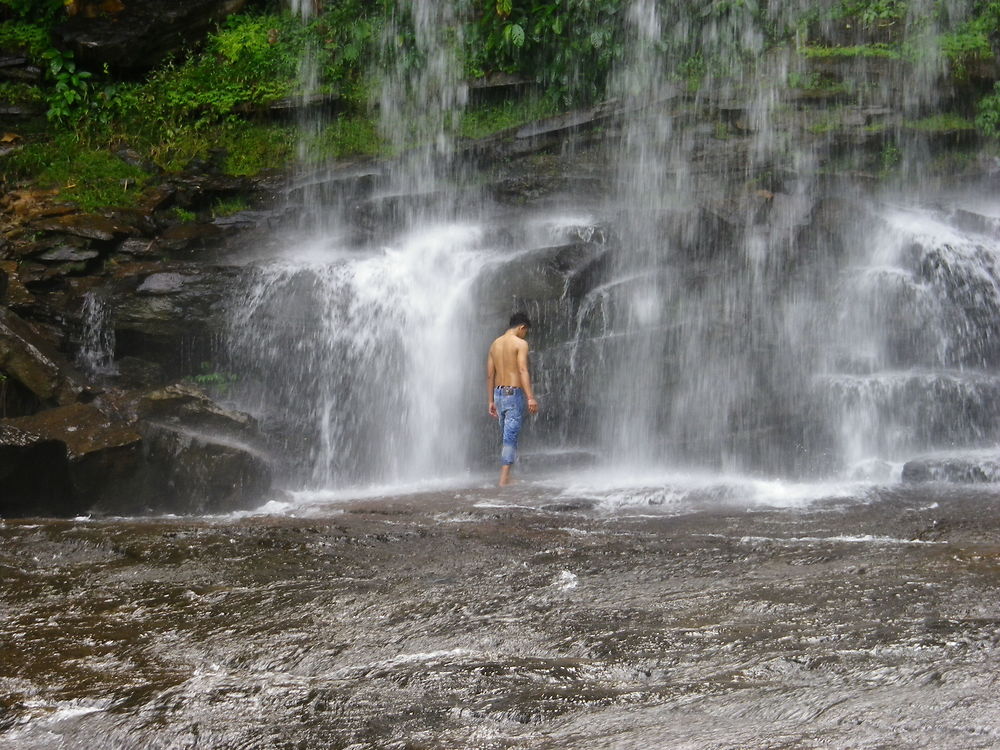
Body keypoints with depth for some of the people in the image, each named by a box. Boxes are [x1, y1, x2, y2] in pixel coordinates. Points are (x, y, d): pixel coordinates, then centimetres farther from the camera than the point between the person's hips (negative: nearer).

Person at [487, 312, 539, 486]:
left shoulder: (495, 344, 13)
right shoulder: (520, 343, -7)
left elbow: (490, 375, 14)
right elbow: (523, 371, -17)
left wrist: (491, 401, 18)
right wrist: (530, 397, -21)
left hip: (498, 393, 7)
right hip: (514, 393, -7)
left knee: (506, 437, 15)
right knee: (511, 437, -6)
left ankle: (505, 475, 17)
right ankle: (504, 478, -10)